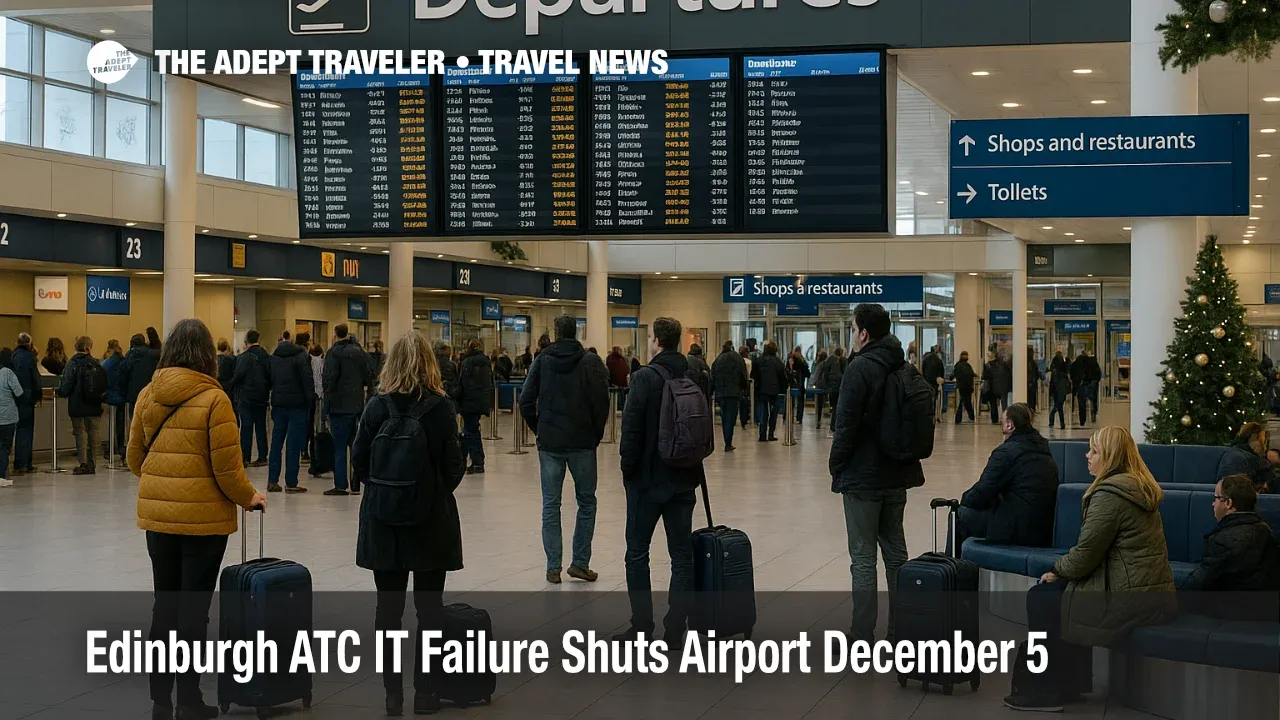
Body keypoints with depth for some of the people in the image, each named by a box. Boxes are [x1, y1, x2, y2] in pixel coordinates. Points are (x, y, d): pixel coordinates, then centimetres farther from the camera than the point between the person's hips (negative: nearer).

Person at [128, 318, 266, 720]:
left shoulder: (147, 396, 1)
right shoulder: (214, 399, -14)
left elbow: (134, 458, 9)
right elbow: (227, 468, -14)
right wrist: (247, 498, 4)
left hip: (157, 514, 5)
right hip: (203, 517, -5)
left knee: (164, 604, 14)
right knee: (194, 608, 3)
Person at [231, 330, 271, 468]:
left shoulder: (244, 357, -13)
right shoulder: (266, 356, 4)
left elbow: (238, 376, -18)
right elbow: (271, 376, 6)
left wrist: (232, 382, 3)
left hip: (246, 396, -5)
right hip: (262, 397, 5)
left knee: (246, 427, -2)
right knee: (261, 427, 11)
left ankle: (245, 457, -5)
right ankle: (262, 457, 12)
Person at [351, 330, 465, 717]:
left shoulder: (377, 406, -5)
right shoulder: (440, 407, -10)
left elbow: (359, 462, -1)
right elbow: (453, 466, -7)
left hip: (383, 520, 2)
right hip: (431, 520, -2)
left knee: (388, 608, 9)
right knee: (429, 608, 8)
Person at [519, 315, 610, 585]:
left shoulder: (542, 360, 2)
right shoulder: (591, 362, -4)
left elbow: (526, 401, -2)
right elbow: (601, 401, -10)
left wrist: (539, 429, 11)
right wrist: (596, 433, 3)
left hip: (549, 442, 1)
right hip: (582, 443, -1)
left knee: (551, 504, 6)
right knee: (586, 501, 12)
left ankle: (553, 568, 5)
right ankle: (580, 563, 9)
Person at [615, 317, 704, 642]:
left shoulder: (645, 378, -14)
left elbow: (632, 429, -16)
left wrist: (628, 468, -2)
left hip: (648, 477, -5)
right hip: (684, 478, 5)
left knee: (637, 552, 7)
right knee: (682, 553, 8)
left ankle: (642, 626, 7)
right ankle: (676, 629, 6)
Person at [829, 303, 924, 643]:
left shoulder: (860, 367, -15)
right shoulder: (904, 368, 9)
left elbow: (846, 424, -18)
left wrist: (836, 466, -6)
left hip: (863, 477, -8)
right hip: (897, 474, 8)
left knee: (863, 558, -4)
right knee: (895, 551, 14)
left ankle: (862, 638, -1)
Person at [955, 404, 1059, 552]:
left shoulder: (1006, 451, -13)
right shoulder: (1043, 450, 14)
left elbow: (980, 495, -12)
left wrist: (965, 498, 10)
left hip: (1019, 531, -9)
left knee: (960, 515, 7)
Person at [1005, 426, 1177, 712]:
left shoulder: (1109, 494, -17)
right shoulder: (1139, 487, 13)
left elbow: (1086, 554, -17)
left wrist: (1057, 569, 1)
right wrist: (1064, 569, 12)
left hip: (1129, 600, -10)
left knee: (1040, 599, 2)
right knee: (1056, 590, 22)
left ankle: (1047, 690, 11)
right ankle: (1074, 678, 27)